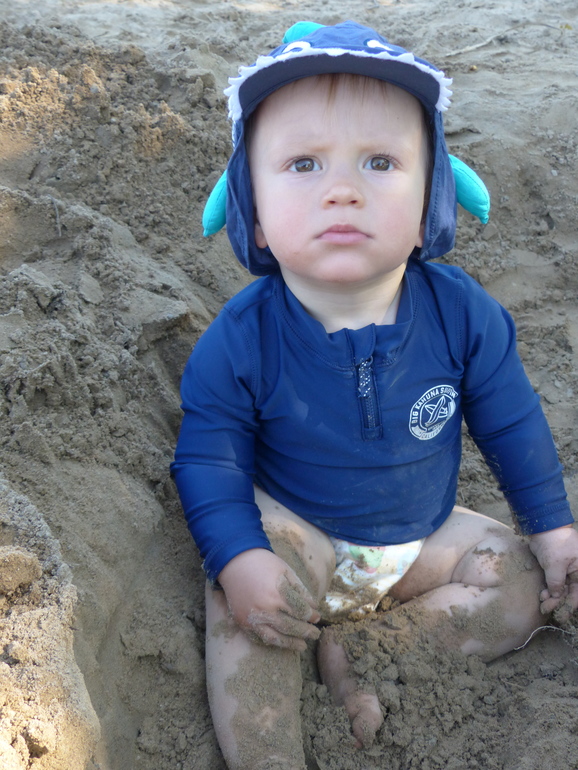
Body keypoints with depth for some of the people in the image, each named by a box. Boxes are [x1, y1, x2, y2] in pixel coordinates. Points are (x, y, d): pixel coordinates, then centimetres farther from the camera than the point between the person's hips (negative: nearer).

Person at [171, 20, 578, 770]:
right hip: (294, 531, -3)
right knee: (246, 603, -30)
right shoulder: (241, 341, -22)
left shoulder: (464, 314, -18)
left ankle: (355, 646, -9)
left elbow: (511, 421, -3)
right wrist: (236, 556, -30)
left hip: (425, 536, 4)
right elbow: (209, 455, -15)